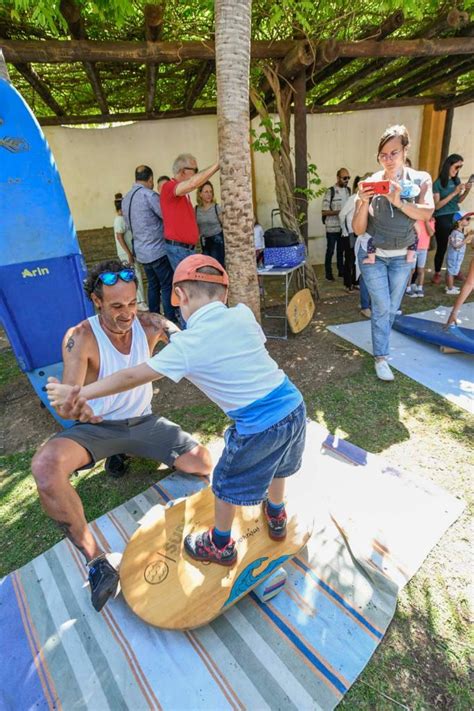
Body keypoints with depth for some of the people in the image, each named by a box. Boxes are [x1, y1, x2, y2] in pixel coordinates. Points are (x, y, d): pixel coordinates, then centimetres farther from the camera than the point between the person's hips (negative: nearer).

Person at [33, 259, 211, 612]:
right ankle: (96, 559, -19)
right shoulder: (80, 338, -19)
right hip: (97, 427, -2)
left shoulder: (150, 325, -12)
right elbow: (67, 399, -24)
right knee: (45, 466, -32)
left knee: (202, 462, -11)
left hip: (143, 421, 3)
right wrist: (73, 408, -50)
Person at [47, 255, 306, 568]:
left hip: (259, 427, -6)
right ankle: (277, 518, 60)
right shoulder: (243, 314, -1)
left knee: (227, 484, 21)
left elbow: (132, 377, -6)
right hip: (295, 405, 6)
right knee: (277, 465, 33)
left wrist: (76, 393, 7)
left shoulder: (186, 345, -14)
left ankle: (221, 546, 47)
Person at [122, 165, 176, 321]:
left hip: (141, 251, 8)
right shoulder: (148, 194, -13)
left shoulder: (126, 198, 13)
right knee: (167, 286, -4)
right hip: (157, 250, -8)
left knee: (153, 285, 15)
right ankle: (171, 321, -3)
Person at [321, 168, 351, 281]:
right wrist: (339, 212, -22)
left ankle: (341, 271, 24)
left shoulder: (348, 190, 8)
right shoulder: (330, 191, -10)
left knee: (341, 250, 14)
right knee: (330, 251, 4)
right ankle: (328, 273, 13)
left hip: (344, 227, 6)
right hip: (332, 228, -5)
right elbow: (324, 212, -14)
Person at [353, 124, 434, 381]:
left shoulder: (420, 179, -4)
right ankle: (381, 358, 8)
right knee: (382, 307, -4)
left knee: (392, 307, 14)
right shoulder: (370, 183, -8)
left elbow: (426, 213, -23)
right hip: (373, 256, -2)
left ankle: (381, 340, 37)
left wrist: (398, 201, -37)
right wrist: (364, 202, -28)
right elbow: (358, 230, -12)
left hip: (402, 257, 2)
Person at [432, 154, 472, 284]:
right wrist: (454, 192, -18)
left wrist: (467, 191, -2)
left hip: (456, 217, 5)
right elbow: (437, 206, -14)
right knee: (442, 247, 1)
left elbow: (458, 201, 16)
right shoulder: (438, 183, -7)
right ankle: (437, 274, 15)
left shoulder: (457, 180, 9)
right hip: (442, 219, -5)